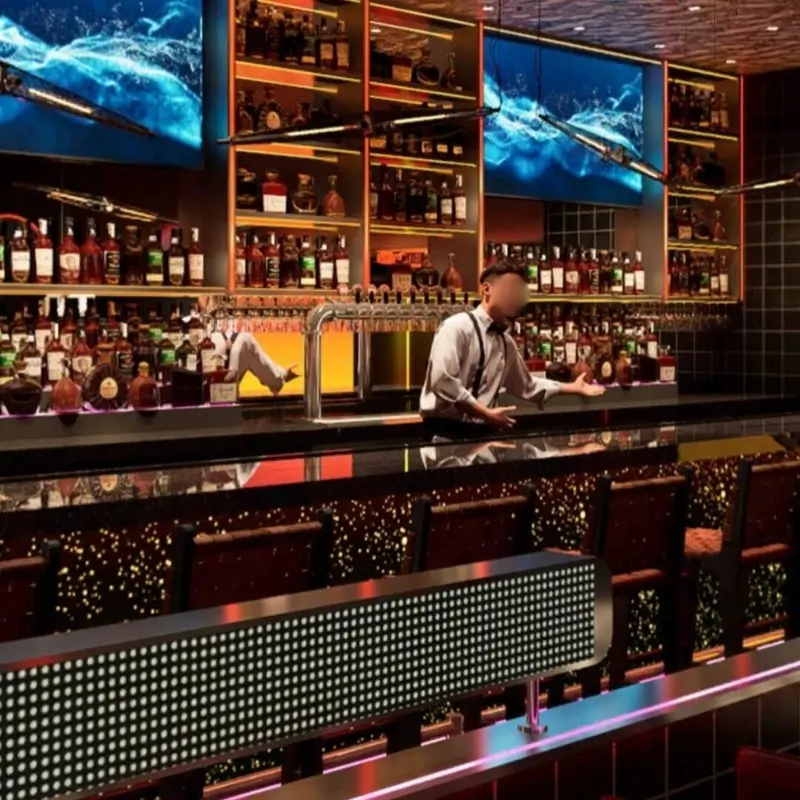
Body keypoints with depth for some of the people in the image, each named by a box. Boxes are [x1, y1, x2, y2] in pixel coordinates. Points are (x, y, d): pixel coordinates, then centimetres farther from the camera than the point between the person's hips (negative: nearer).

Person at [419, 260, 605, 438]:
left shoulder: (505, 340, 14)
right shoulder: (458, 327, -12)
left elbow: (525, 385, 26)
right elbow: (442, 380, -22)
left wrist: (572, 388, 23)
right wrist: (486, 413, -18)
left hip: (479, 431, 8)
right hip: (446, 431, -8)